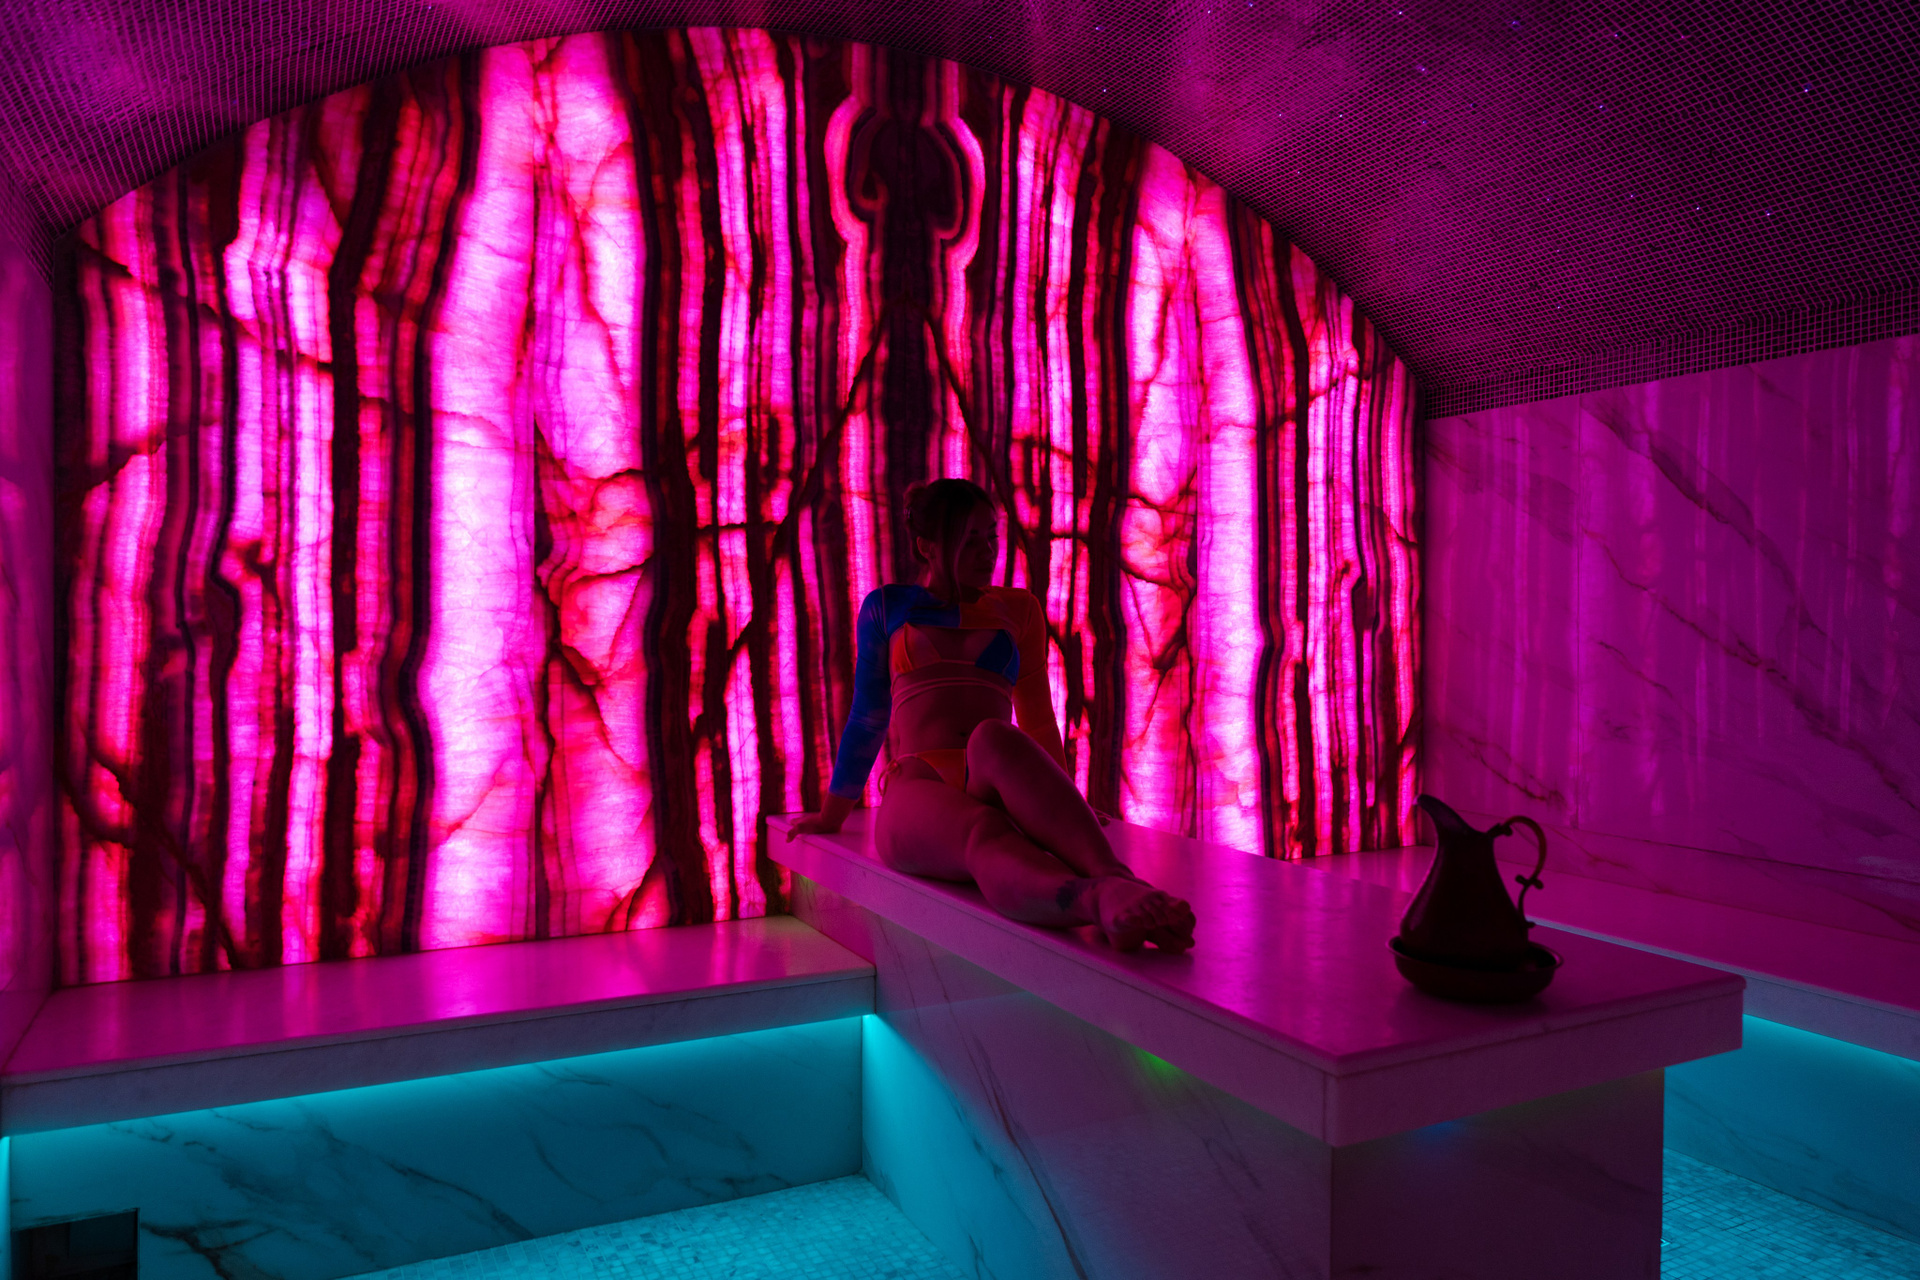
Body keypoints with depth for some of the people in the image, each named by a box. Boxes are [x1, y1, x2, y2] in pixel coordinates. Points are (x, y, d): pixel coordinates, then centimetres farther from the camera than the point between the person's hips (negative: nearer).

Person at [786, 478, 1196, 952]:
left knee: (992, 739, -38)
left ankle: (1114, 878, -61)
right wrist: (831, 815, 29)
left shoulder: (1018, 609, 22)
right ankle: (1103, 901, -69)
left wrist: (1066, 807, 32)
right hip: (917, 792, -1)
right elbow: (867, 719, 24)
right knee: (987, 837, -39)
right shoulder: (887, 607, 19)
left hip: (997, 792, 1)